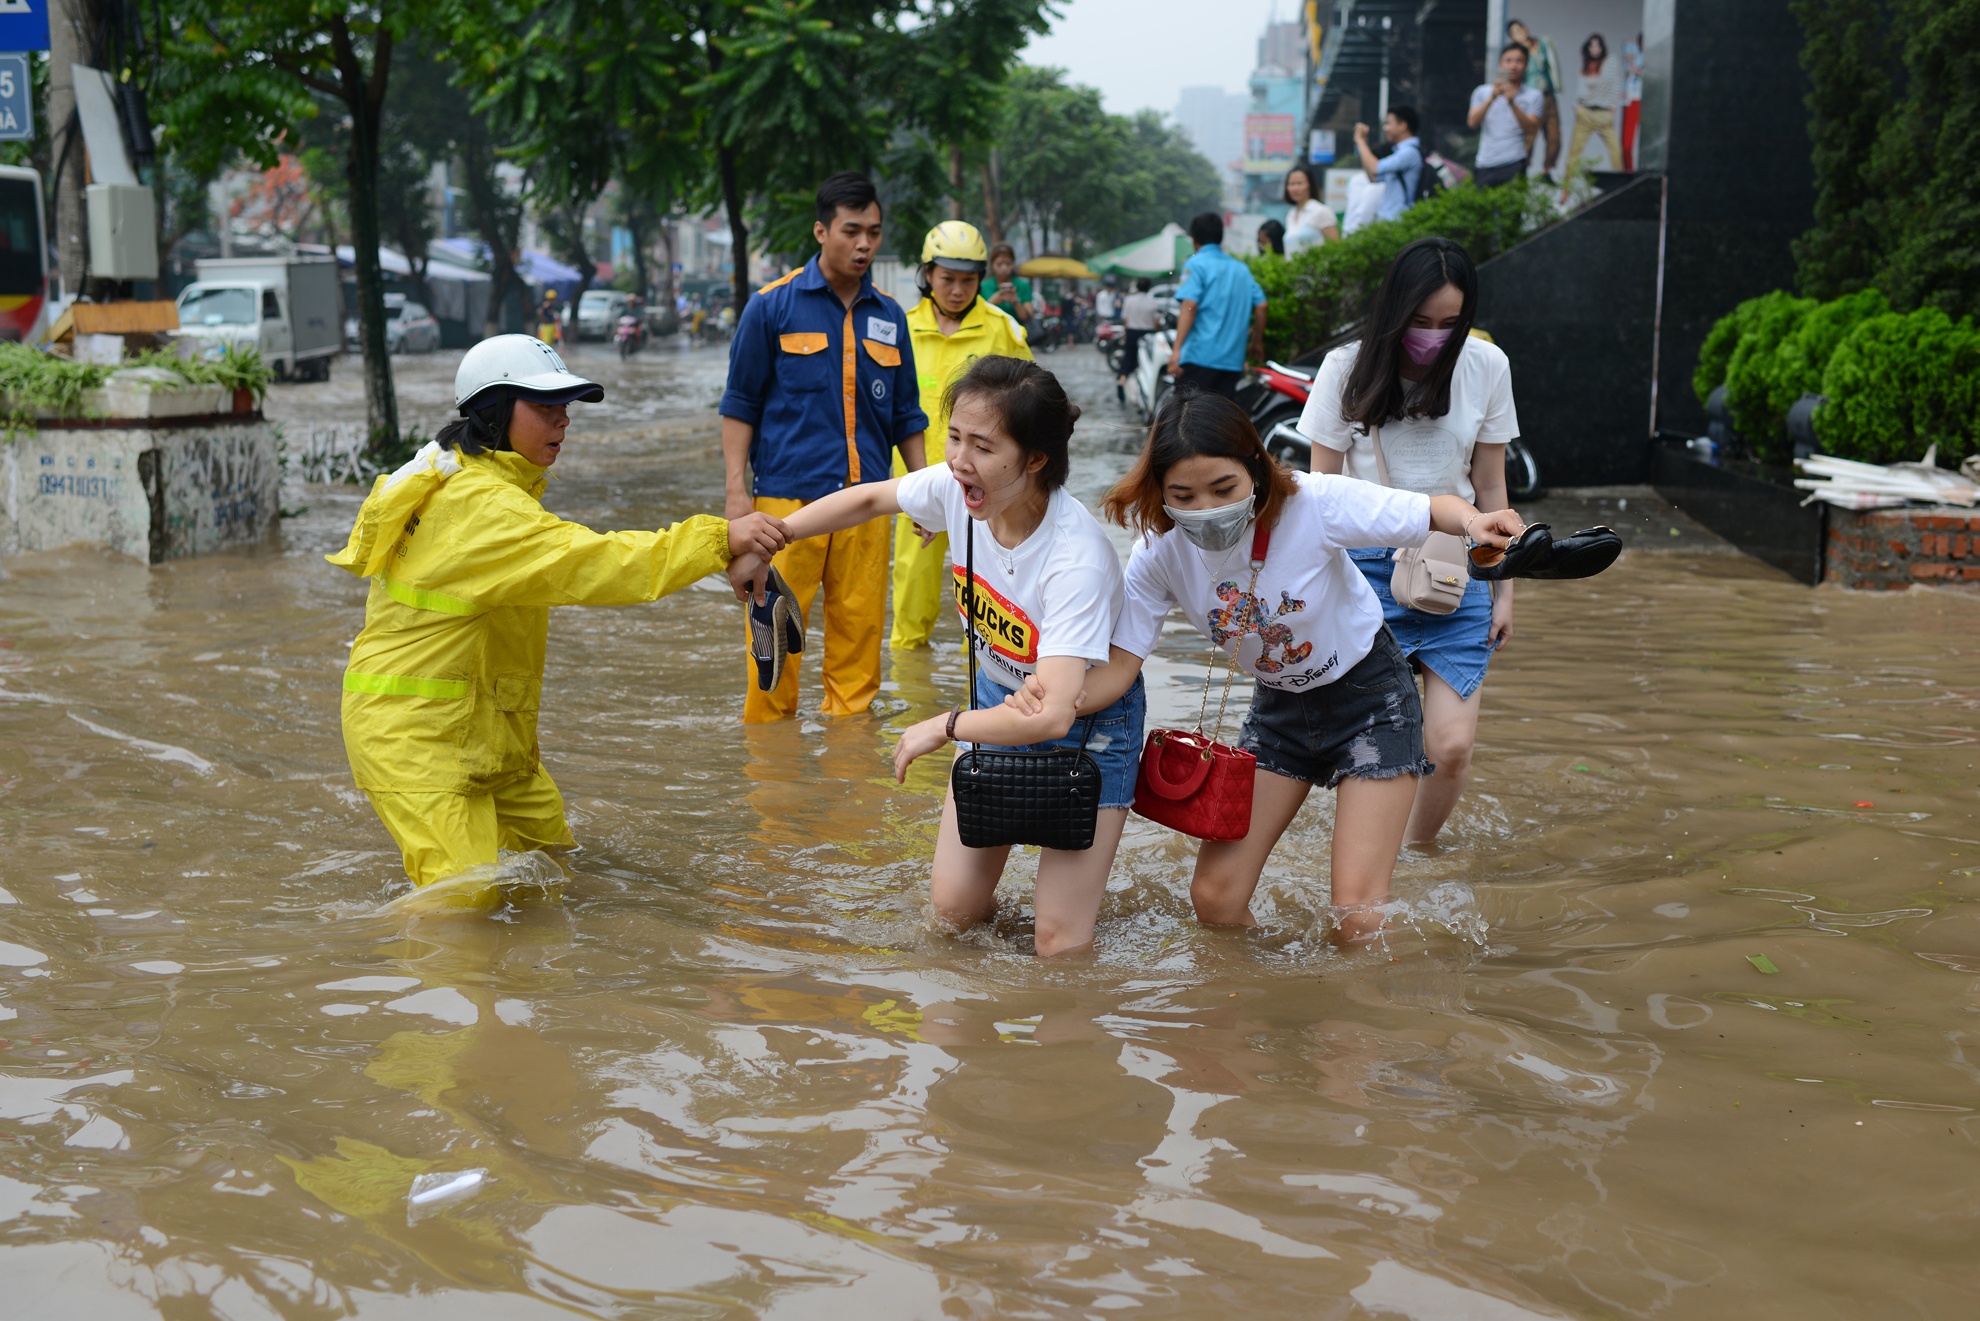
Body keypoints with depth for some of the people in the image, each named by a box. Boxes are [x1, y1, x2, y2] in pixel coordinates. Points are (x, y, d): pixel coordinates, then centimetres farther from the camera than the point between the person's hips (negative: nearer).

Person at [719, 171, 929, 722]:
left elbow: (906, 417, 20)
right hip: (786, 496, -3)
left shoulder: (889, 316, 12)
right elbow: (740, 405, 4)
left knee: (859, 626, 3)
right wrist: (737, 490, -4)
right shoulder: (772, 306, 1)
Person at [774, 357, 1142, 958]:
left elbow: (1052, 716, -40)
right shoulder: (956, 488, -19)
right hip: (999, 695, 5)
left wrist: (943, 726, -26)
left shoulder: (1077, 560, -37)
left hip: (1088, 720, -5)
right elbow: (870, 498, 4)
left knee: (1061, 943, -7)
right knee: (955, 907, 3)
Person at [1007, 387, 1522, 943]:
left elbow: (1436, 510, -18)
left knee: (1358, 918, -12)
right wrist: (1054, 700, -39)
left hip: (1369, 694, -4)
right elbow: (1119, 667, -18)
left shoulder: (1314, 503, -29)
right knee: (1214, 899, -2)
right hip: (1279, 708, 4)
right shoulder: (1160, 554, -19)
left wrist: (1476, 522, -42)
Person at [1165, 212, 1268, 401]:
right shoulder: (1242, 269, 16)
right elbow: (1260, 306, 13)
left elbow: (1189, 306, -15)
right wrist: (1257, 342, 28)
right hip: (1232, 360, 6)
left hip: (1199, 355, -6)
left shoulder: (1196, 265, -2)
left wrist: (1177, 349, -20)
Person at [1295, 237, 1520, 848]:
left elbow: (1490, 486, 9)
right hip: (1368, 566, -2)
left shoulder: (1486, 367, 1)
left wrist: (1503, 588, 10)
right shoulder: (1347, 369, -5)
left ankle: (1421, 851, 20)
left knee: (1452, 746, -6)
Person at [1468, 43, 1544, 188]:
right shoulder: (1482, 92, 14)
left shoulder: (1533, 96, 9)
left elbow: (1530, 128, -6)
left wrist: (1512, 103, -18)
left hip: (1513, 165, -2)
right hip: (1485, 165, 2)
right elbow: (1472, 122, -1)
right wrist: (1491, 98, -14)